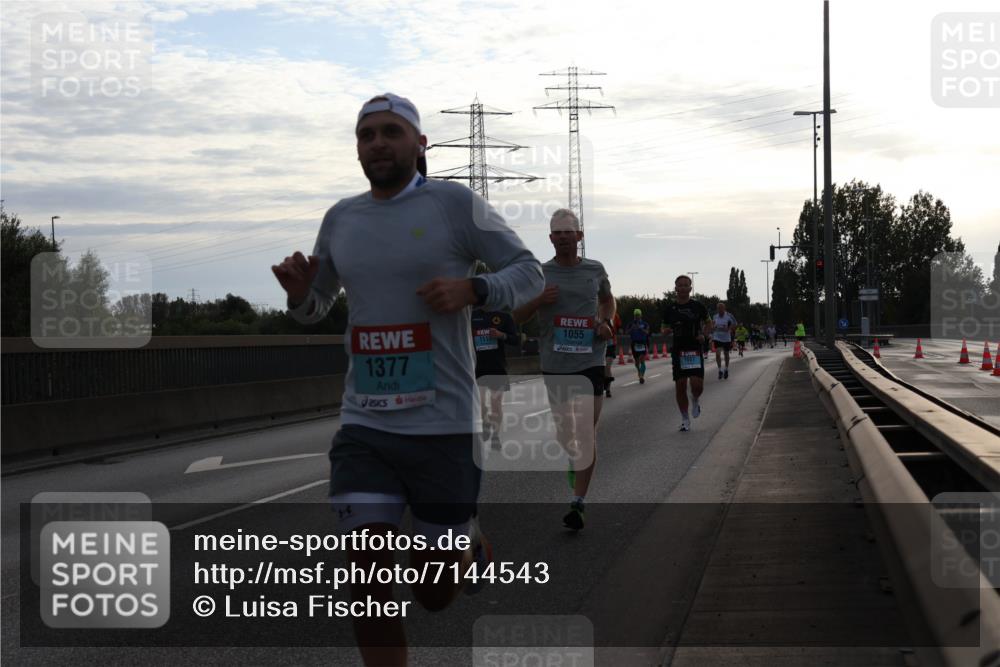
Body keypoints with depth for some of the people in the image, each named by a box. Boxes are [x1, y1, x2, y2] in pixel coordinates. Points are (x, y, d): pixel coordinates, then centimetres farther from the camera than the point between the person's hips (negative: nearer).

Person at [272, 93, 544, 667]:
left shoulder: (454, 204, -4)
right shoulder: (341, 219, 10)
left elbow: (530, 271, 1)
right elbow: (316, 308, 22)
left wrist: (472, 289, -18)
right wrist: (299, 292, -2)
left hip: (444, 425, -3)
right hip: (364, 425, 3)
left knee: (436, 593, 8)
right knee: (370, 582, -10)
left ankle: (470, 541, 43)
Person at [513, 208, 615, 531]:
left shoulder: (595, 270, 5)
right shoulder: (541, 272, 2)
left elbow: (608, 299, 26)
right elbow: (517, 316, 5)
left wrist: (607, 322, 5)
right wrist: (539, 301, -14)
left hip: (590, 362, -1)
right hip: (554, 364, 1)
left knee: (585, 433, -9)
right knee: (564, 430, 12)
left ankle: (578, 502, -10)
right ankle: (576, 465, 41)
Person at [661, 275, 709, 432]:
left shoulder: (698, 306, 1)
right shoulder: (670, 309, 5)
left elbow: (708, 323, 15)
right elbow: (664, 328, 15)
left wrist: (703, 334, -3)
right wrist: (667, 331, -8)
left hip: (695, 350, -1)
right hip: (678, 350, 1)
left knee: (697, 385, -12)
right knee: (680, 387, 0)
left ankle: (695, 401, 23)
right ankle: (685, 419, 13)